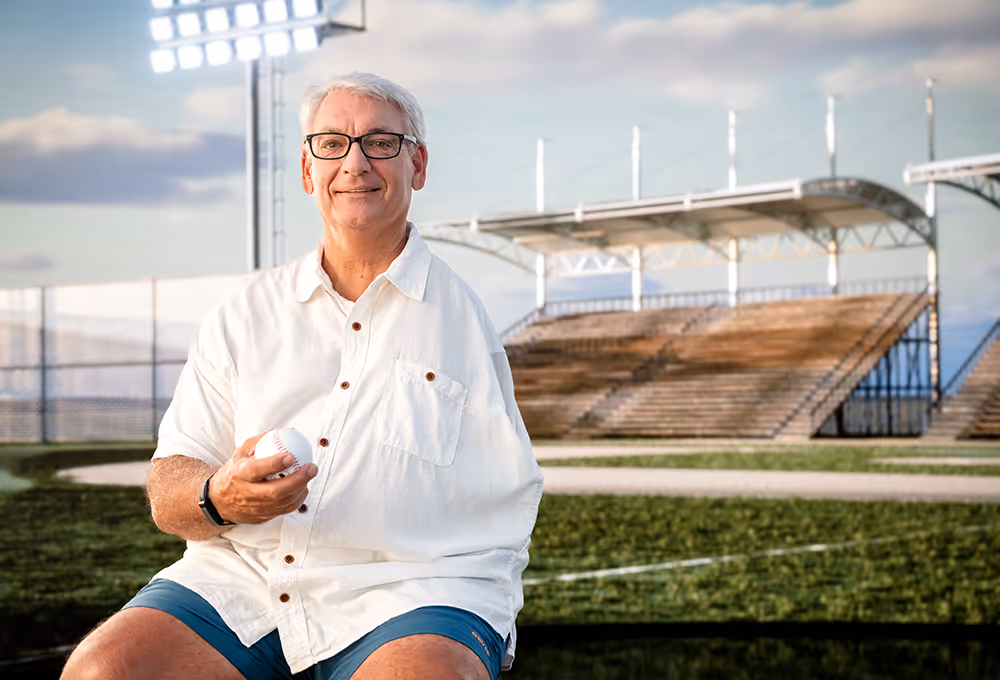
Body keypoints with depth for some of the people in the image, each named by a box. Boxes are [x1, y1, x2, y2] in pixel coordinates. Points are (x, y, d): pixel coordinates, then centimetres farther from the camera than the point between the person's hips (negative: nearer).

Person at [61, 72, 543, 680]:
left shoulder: (466, 321, 13)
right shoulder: (243, 316, 17)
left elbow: (509, 514, 12)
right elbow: (167, 490, 12)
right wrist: (218, 498, -10)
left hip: (409, 586, -2)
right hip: (237, 578, 3)